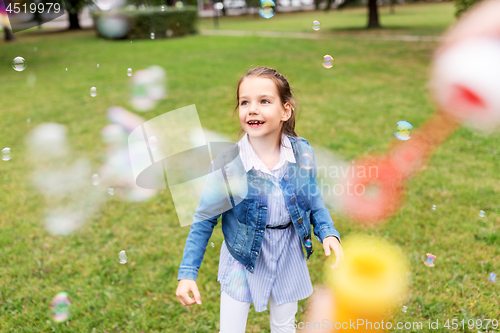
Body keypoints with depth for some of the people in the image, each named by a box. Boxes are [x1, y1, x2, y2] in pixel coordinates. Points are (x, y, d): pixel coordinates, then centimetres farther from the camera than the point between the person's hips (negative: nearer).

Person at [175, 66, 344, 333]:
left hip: (288, 256, 3)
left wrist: (328, 233, -13)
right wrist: (187, 273, -12)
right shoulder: (225, 164, -22)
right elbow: (204, 220, -12)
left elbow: (314, 202, 3)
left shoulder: (303, 153, -15)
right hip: (243, 257, -2)